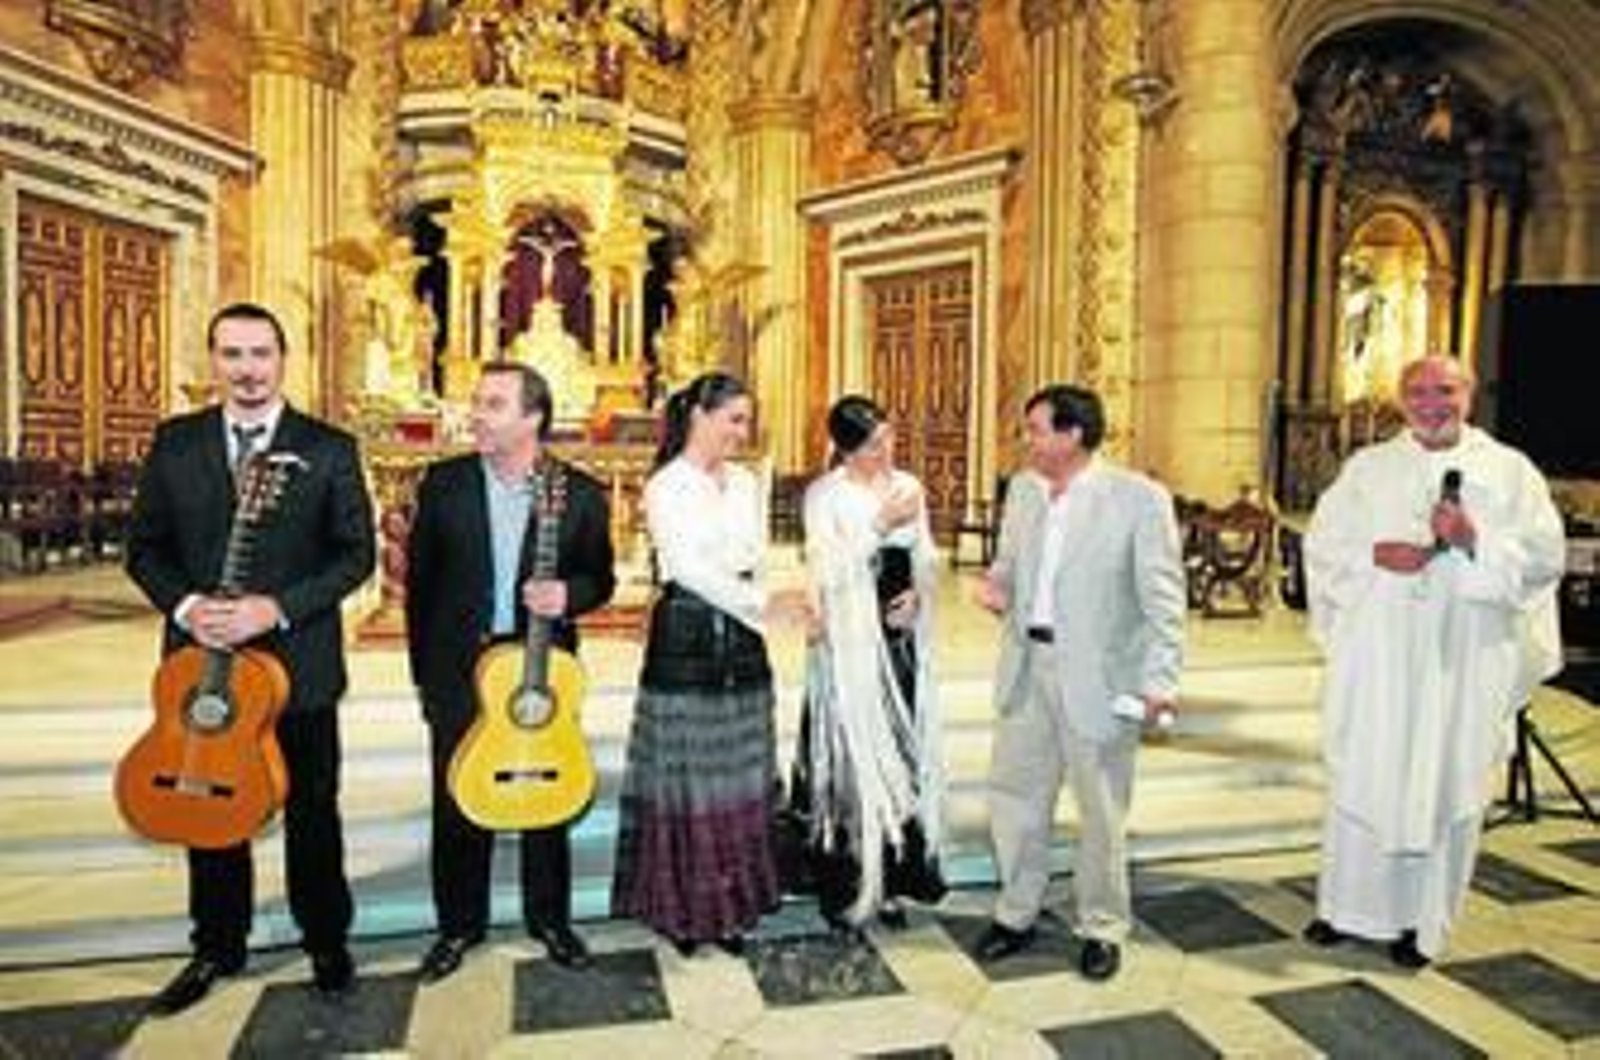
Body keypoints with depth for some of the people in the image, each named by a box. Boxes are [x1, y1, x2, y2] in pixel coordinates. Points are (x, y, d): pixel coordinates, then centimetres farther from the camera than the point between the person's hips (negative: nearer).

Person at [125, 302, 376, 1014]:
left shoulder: (329, 449, -3)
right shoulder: (174, 442, 5)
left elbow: (355, 553, -5)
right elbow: (144, 545, 7)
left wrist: (277, 607, -17)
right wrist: (185, 605, -12)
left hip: (299, 659, -2)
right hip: (200, 656, 3)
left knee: (312, 810, 10)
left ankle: (327, 942, 28)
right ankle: (217, 946, 33)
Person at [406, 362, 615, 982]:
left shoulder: (581, 494, -4)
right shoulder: (443, 483, 0)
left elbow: (600, 578, 5)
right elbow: (420, 579, 5)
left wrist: (567, 595, -18)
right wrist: (424, 671, 5)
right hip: (458, 668, 1)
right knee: (456, 805, 10)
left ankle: (549, 918, 29)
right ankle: (459, 924, 29)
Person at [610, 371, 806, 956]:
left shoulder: (746, 482, 11)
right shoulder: (664, 487, -6)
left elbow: (753, 560, 13)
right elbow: (690, 569, -14)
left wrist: (768, 605, -6)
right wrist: (763, 603, -21)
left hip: (740, 640, 5)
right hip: (685, 638, -5)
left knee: (738, 775, 9)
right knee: (685, 775, 2)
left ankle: (732, 904, 22)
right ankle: (682, 908, 17)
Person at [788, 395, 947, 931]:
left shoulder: (908, 486, 8)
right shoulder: (825, 494, -6)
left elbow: (925, 557, 14)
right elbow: (829, 571, -12)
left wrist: (918, 590, -6)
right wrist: (881, 524, -17)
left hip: (902, 634, 5)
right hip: (850, 640, -4)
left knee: (900, 752, 8)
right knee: (850, 756, 1)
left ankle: (889, 878, 22)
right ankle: (843, 885, 16)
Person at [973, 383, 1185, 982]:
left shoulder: (1139, 499, -11)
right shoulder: (1022, 489, 6)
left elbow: (1163, 599, -10)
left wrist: (1160, 681, -16)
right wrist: (996, 584, -3)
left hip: (1098, 676, -5)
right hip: (1028, 666, 6)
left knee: (1101, 810, 9)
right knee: (1013, 793, 13)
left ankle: (1102, 929, 30)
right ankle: (1016, 915, 32)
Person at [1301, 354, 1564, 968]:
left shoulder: (1510, 470, 5)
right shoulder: (1367, 466, 8)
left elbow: (1545, 555, -1)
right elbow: (1322, 541, 6)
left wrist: (1475, 541, -18)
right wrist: (1377, 554, -13)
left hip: (1462, 662, -1)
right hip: (1376, 655, 1)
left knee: (1443, 785, 5)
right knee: (1360, 777, 7)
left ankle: (1420, 921, 19)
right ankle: (1346, 905, 21)